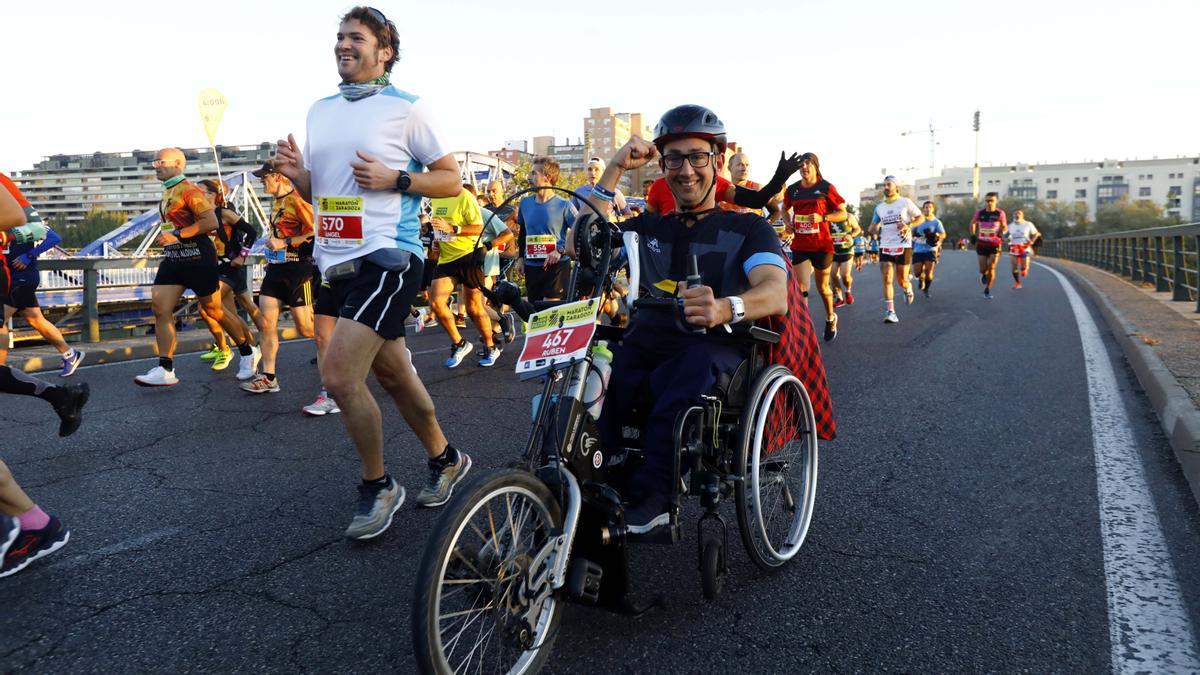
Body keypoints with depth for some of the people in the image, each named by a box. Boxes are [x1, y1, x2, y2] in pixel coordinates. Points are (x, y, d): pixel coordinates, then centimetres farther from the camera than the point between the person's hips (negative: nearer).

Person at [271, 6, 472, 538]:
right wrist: (294, 172, -1)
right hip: (338, 261, 7)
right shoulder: (320, 111, 15)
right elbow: (318, 193, 20)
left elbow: (451, 180, -2)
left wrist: (394, 178, -16)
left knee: (339, 374, -17)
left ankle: (377, 486, 4)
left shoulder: (406, 108, -4)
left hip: (388, 256, -7)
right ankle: (446, 459, 34)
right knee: (393, 374, 15)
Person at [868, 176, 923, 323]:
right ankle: (890, 312, -11)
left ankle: (908, 289, 39)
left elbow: (921, 218, 3)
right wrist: (874, 231, -5)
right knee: (887, 279, -10)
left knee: (902, 280, 2)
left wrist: (908, 226, -16)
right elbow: (874, 225, 20)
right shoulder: (879, 207, 12)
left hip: (903, 246, -3)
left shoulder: (905, 202, 0)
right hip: (885, 247, 3)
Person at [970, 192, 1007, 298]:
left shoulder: (1000, 213, -5)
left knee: (991, 268, -6)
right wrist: (973, 235, 5)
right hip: (981, 244, 1)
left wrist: (1002, 233, -14)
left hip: (995, 245, -1)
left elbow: (1004, 227, 8)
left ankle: (987, 290, 10)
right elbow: (973, 223, 17)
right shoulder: (979, 213, -2)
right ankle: (983, 274, 41)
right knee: (983, 269, 2)